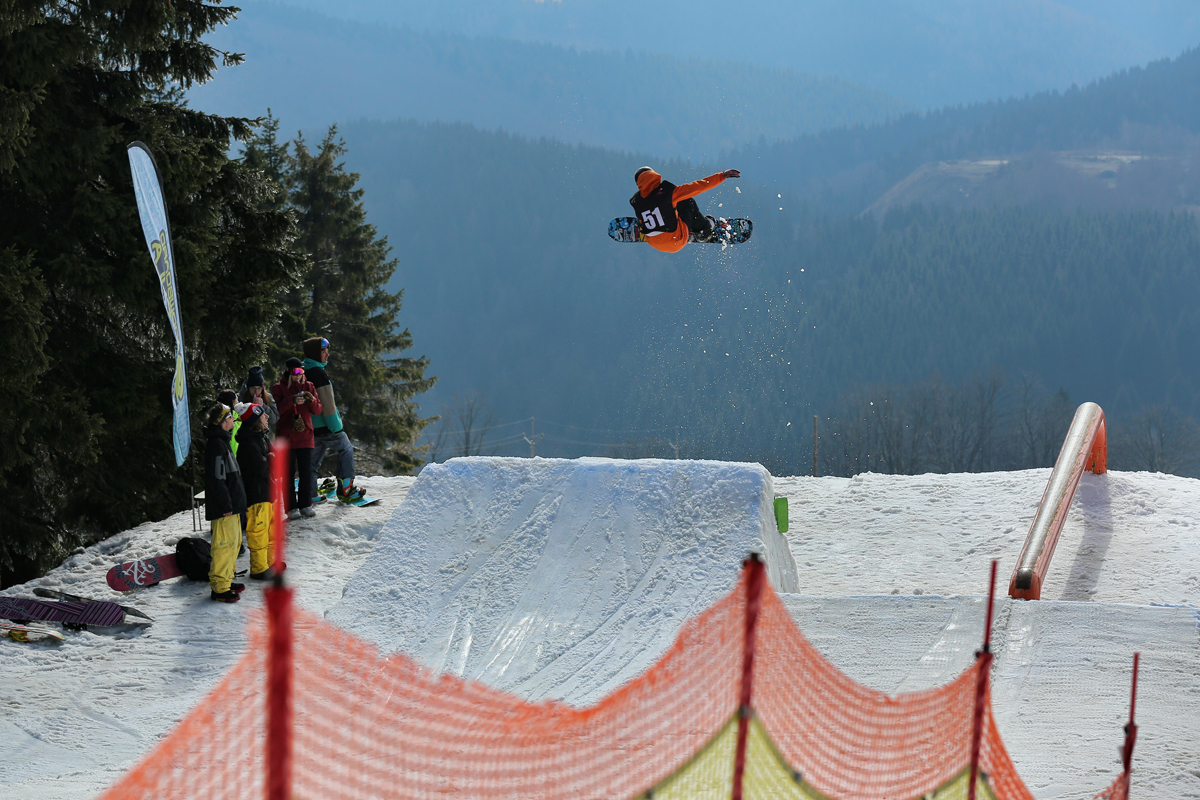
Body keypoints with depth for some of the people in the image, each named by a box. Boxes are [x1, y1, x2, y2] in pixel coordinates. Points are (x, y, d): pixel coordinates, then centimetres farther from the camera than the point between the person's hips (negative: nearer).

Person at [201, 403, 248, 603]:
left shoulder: (222, 442, 16)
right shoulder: (216, 445, -17)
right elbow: (217, 478, -22)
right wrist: (226, 504, -21)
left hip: (231, 505, 11)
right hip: (224, 509, -11)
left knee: (234, 542, 18)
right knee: (225, 544, -9)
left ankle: (226, 580, 28)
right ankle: (219, 588, -6)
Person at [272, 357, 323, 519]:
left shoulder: (308, 386, 12)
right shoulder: (279, 388, 1)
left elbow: (318, 410, 9)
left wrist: (312, 401, -12)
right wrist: (291, 401, -25)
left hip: (305, 436, 3)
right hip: (286, 437, -3)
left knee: (306, 472, 0)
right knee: (288, 472, -4)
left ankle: (305, 505, 8)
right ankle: (291, 507, -1)